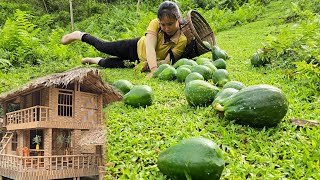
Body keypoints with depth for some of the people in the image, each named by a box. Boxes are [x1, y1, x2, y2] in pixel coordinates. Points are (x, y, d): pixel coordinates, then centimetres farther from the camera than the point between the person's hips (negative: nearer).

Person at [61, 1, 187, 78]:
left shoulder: (182, 40, -33)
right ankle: (79, 35, 46)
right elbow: (150, 48, -44)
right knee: (103, 46, 16)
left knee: (110, 64, 1)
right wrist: (153, 69, -61)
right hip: (138, 47, 0)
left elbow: (167, 61, -34)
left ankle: (97, 61, 38)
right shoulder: (155, 23, -32)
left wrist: (151, 64, -52)